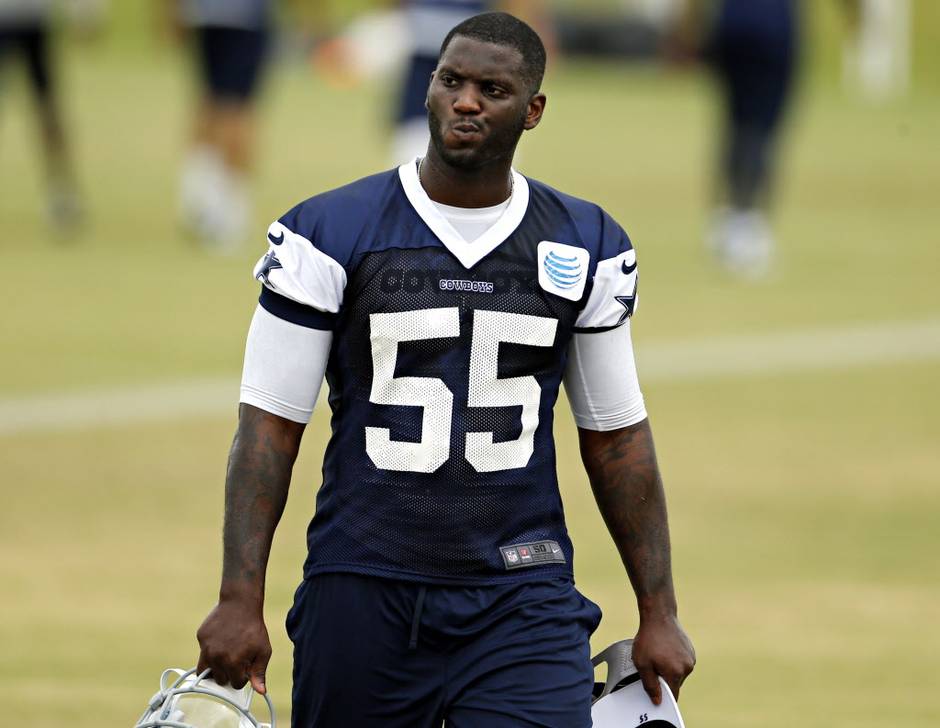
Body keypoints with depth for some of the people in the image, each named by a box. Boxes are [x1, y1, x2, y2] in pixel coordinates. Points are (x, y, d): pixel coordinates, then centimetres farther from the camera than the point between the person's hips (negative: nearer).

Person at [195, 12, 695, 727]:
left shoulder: (585, 246, 6)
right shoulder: (330, 234, -2)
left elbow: (616, 438, 13)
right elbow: (270, 425, -1)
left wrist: (659, 613, 11)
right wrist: (239, 601, -9)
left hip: (522, 598, 1)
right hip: (363, 589, -1)